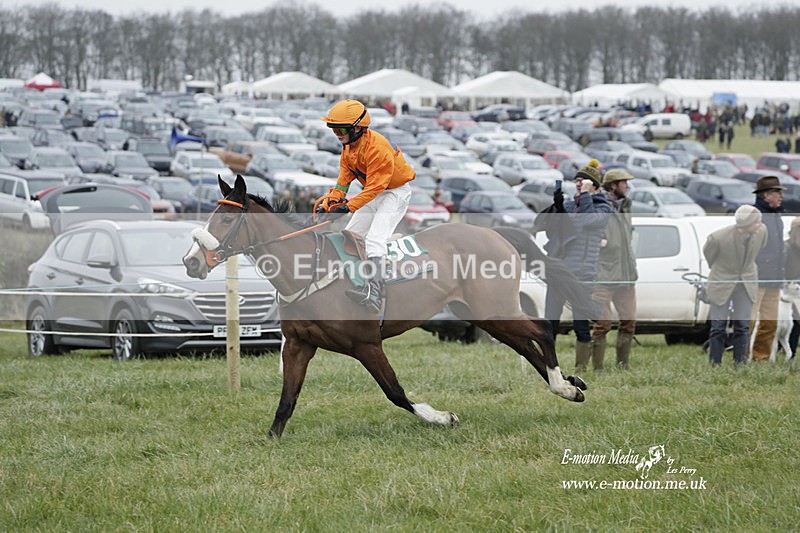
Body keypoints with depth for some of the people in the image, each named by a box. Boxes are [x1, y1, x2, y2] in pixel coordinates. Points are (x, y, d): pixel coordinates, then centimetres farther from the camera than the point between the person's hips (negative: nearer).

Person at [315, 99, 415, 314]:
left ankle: (374, 295, -37)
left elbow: (374, 187, -31)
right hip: (374, 193, 10)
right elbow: (345, 176, 3)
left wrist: (349, 206, -37)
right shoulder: (348, 146, 0)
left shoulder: (376, 148, -30)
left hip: (395, 193, -10)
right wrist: (332, 199, -13)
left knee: (374, 240, -26)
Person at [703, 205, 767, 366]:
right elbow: (707, 254, -5)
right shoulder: (718, 238, -30)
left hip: (747, 282, 3)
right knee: (718, 327, -1)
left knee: (742, 326, 4)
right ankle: (715, 364, 9)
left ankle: (740, 362, 13)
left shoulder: (761, 231, -19)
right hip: (722, 282, -3)